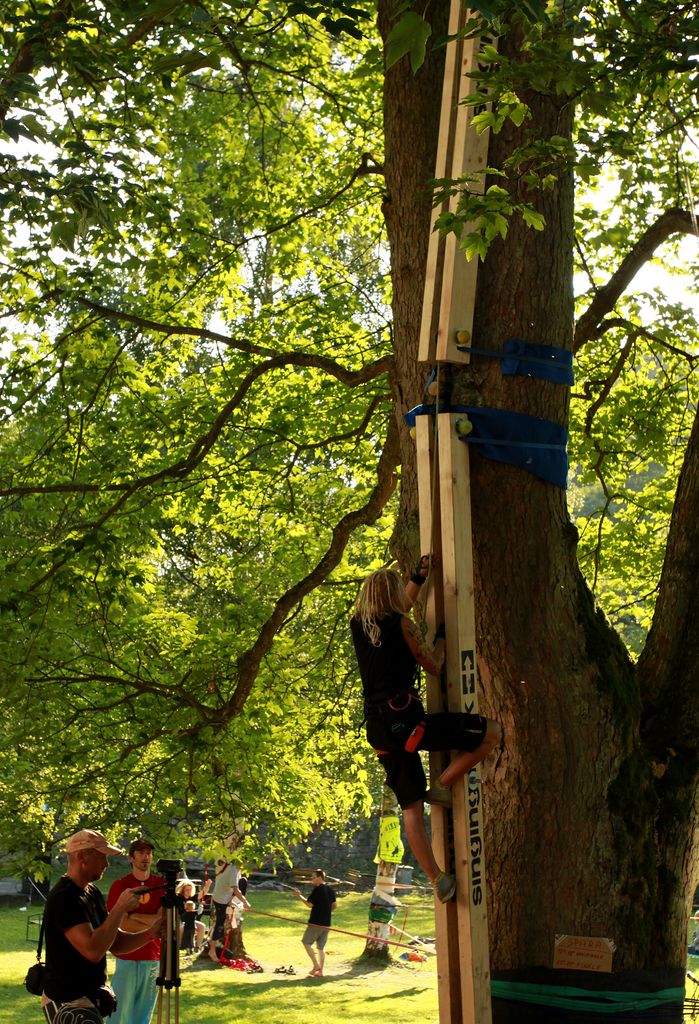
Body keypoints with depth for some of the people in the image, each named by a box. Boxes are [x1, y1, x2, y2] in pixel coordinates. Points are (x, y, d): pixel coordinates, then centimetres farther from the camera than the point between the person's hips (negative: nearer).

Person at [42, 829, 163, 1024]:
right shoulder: (64, 898, -20)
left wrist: (149, 933, -6)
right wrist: (120, 908, -25)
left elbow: (115, 943, 10)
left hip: (92, 993, 9)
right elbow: (93, 951, -29)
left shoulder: (92, 893, 9)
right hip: (67, 1001, -9)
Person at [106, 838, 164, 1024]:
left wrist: (135, 915, -9)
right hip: (127, 957, -3)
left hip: (153, 958, 3)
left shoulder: (161, 884, 6)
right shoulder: (119, 886, -2)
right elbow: (121, 923, -9)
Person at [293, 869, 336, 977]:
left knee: (306, 942, 4)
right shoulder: (330, 890, 11)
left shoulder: (317, 889, -13)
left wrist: (299, 896, -5)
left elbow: (309, 904, -15)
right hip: (326, 923, 7)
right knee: (321, 947, 11)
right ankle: (320, 971, 9)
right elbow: (334, 905, 14)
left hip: (316, 922, -7)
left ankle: (316, 965, -5)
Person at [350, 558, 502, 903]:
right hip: (404, 718, -7)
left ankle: (437, 879, 10)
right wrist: (441, 637, 22)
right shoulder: (401, 624, -5)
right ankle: (442, 787, 2)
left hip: (377, 729, 8)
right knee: (491, 731, -2)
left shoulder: (358, 625, 14)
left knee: (411, 807, 12)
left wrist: (419, 576, 42)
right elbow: (433, 666, 5)